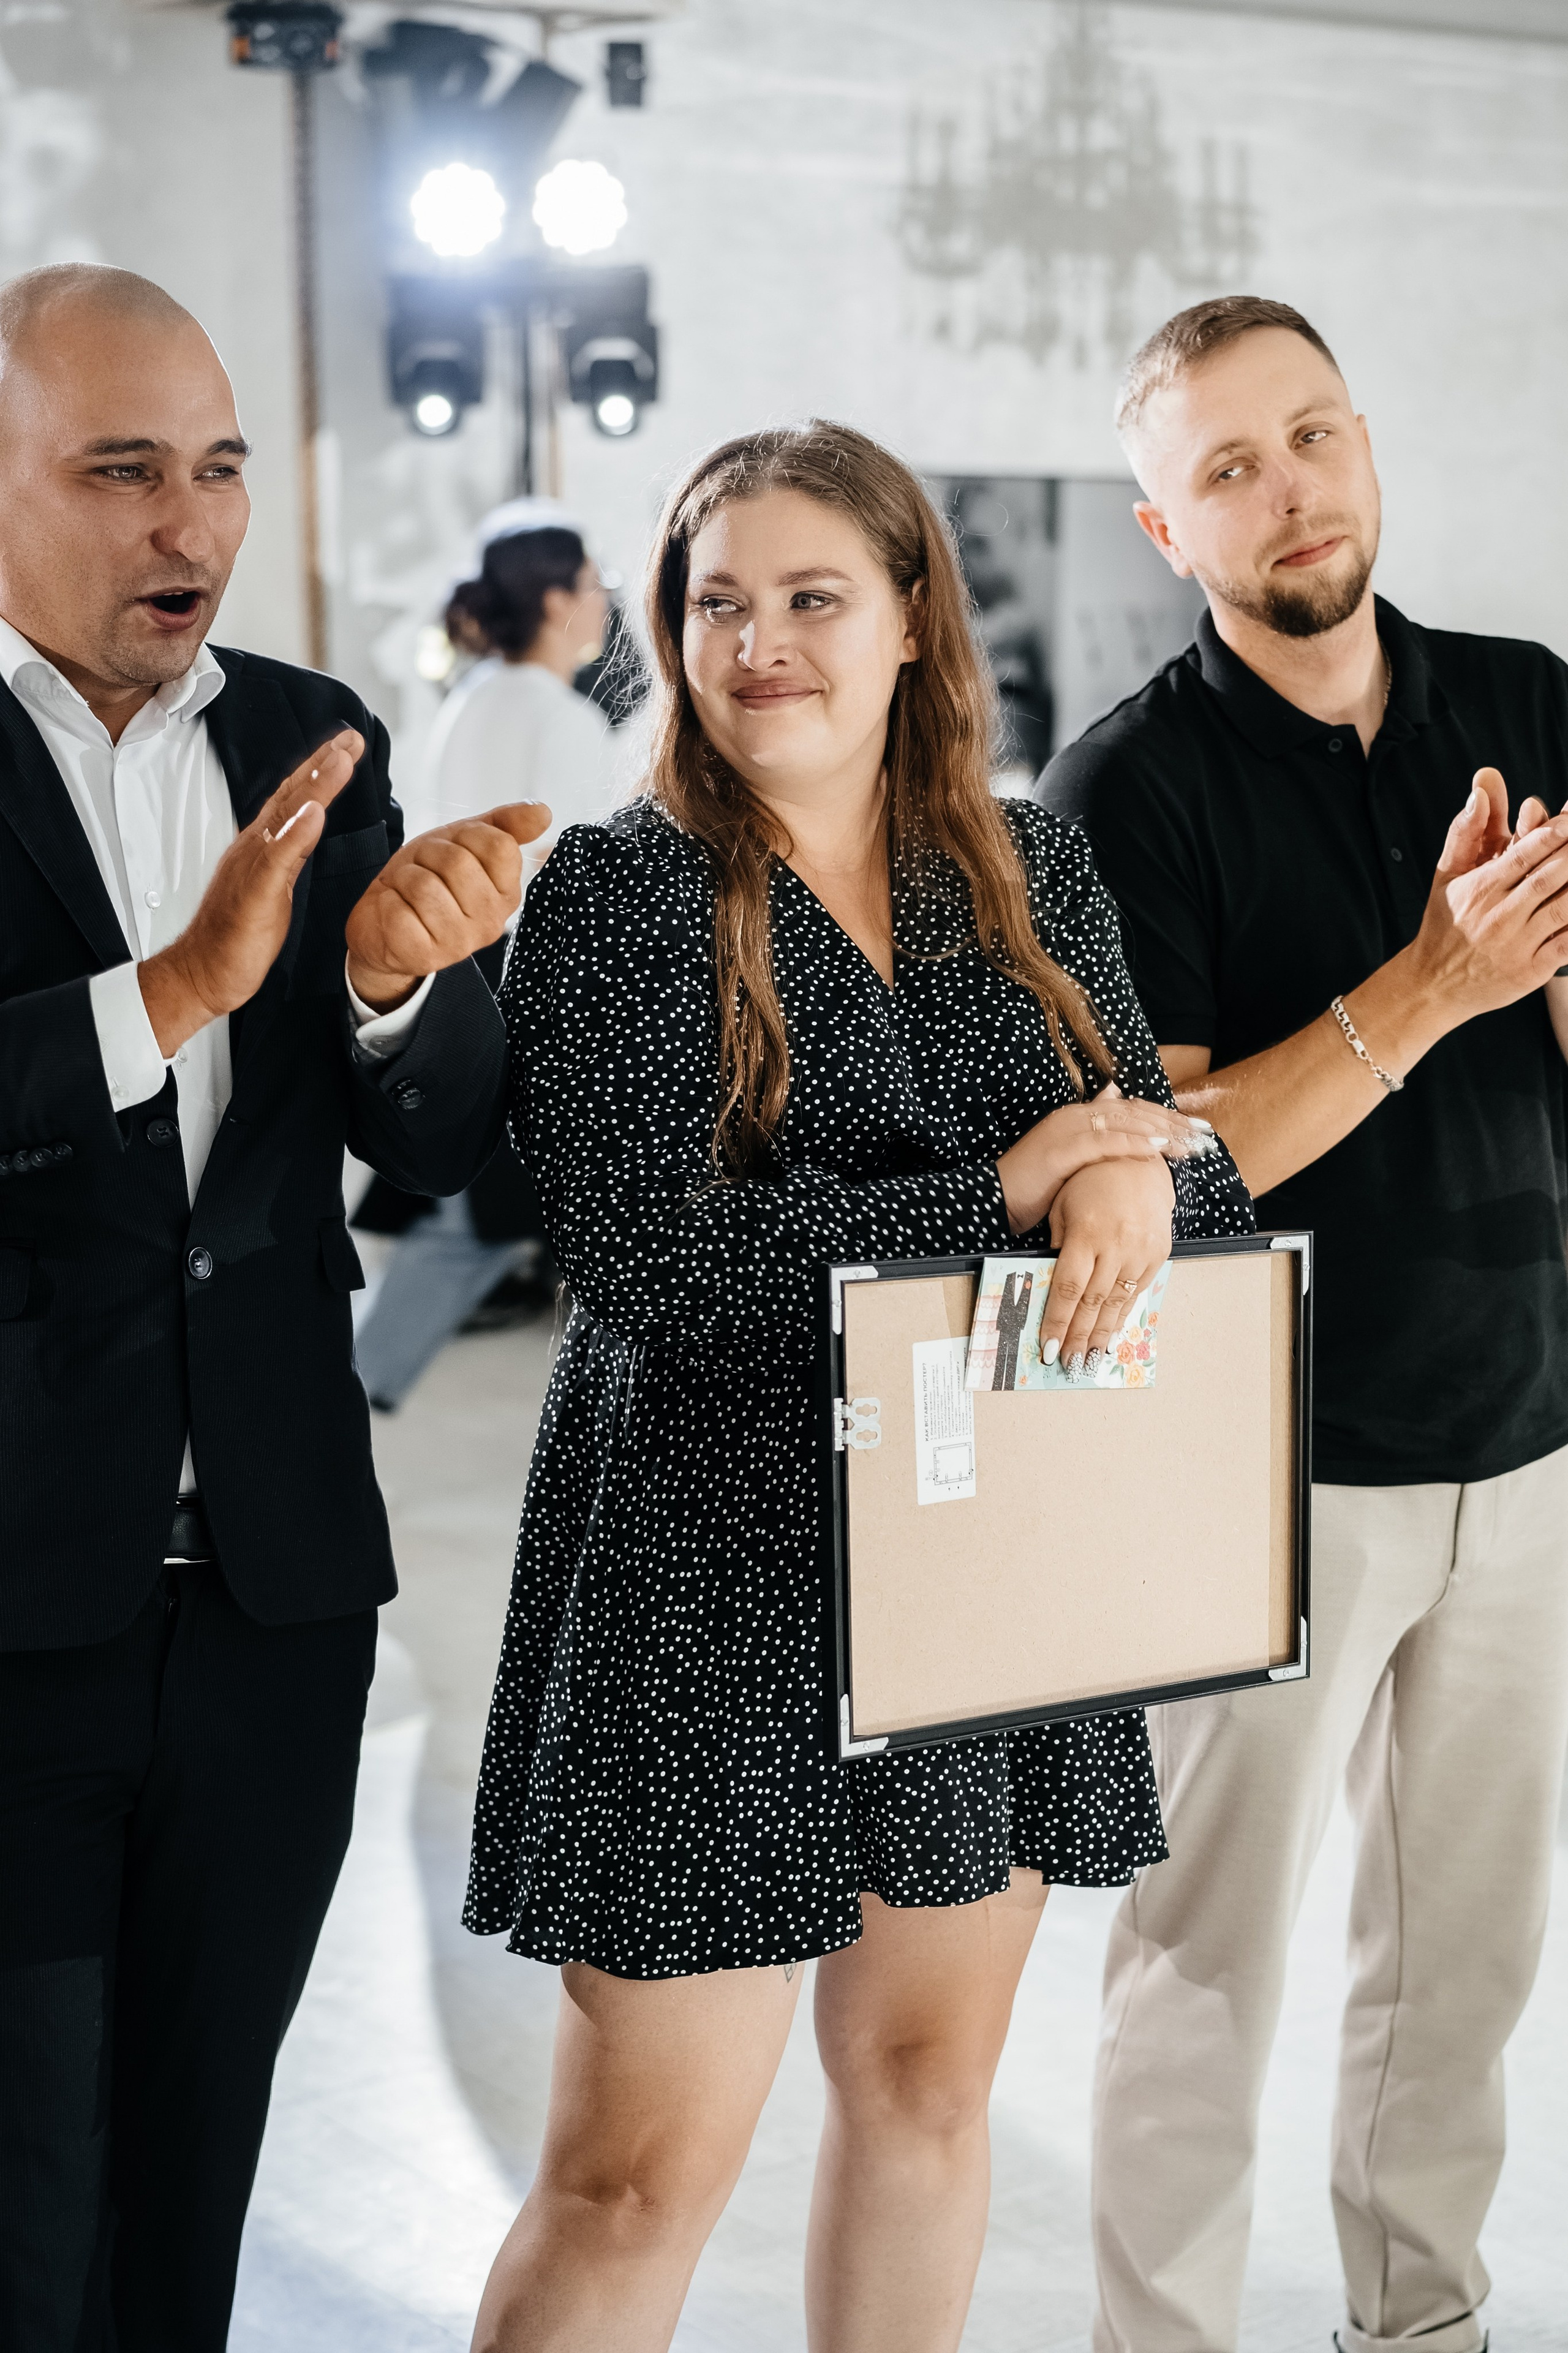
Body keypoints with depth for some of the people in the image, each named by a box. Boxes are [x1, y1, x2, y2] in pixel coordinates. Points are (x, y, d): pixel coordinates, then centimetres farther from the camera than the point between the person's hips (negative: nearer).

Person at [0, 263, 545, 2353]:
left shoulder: (318, 746, 7)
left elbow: (439, 1145, 4)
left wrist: (400, 974, -16)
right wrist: (172, 988, -27)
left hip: (274, 1576, 4)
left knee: (190, 2167, 17)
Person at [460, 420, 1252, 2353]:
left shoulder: (1033, 875, 7)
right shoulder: (620, 890, -8)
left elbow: (1194, 1163, 5)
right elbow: (637, 1251, -19)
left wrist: (1136, 1185, -20)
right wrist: (996, 1193, -18)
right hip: (716, 1577, -5)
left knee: (929, 2077, 18)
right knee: (640, 2174, -2)